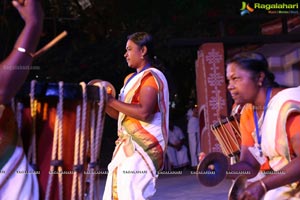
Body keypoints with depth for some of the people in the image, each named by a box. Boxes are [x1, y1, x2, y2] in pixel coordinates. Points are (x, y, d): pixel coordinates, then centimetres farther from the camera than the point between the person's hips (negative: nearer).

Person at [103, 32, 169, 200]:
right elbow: (120, 114, 21)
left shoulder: (152, 76, -10)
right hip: (128, 146, 10)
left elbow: (144, 112, -24)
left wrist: (111, 101, -17)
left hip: (143, 148, -10)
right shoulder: (131, 79, 19)